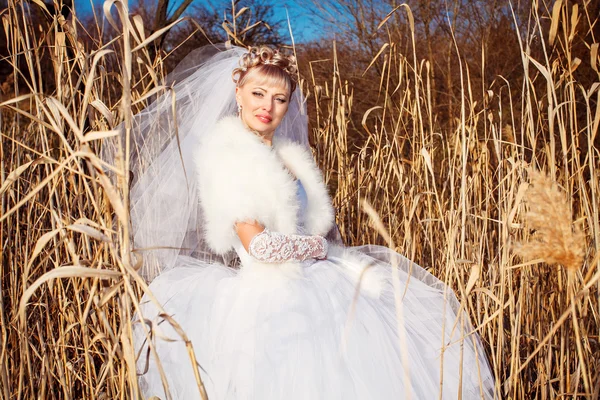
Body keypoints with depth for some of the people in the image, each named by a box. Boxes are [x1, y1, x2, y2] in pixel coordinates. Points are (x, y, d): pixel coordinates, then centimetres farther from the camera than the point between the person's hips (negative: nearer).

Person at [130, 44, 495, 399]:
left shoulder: (290, 154, 12)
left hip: (318, 280, 9)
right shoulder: (227, 153, -12)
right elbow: (257, 244, -20)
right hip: (274, 294, -8)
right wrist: (317, 247, -5)